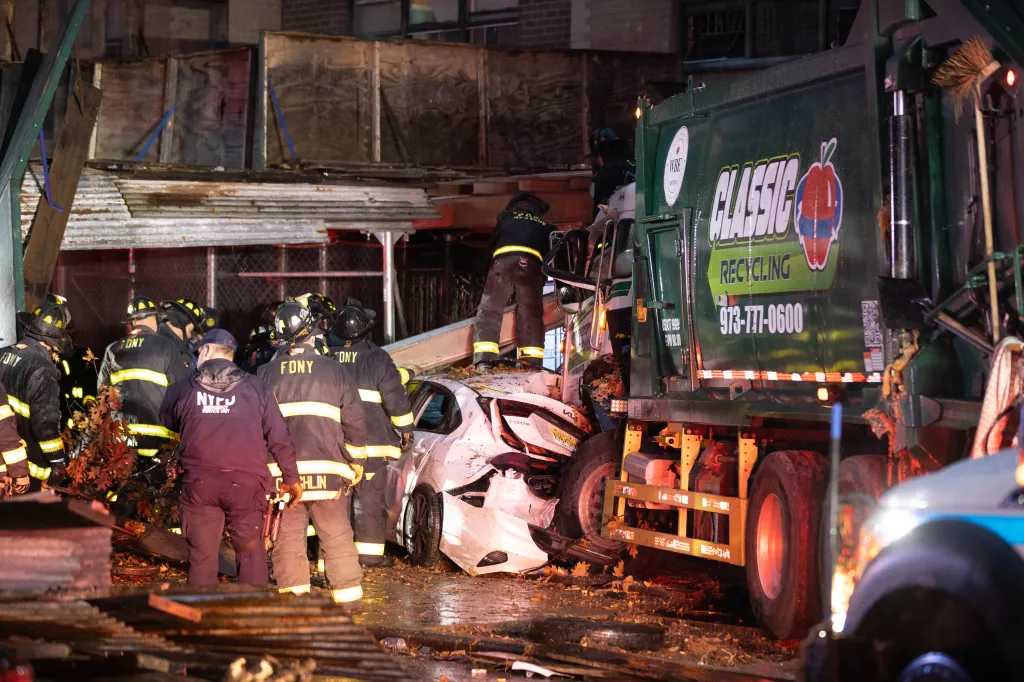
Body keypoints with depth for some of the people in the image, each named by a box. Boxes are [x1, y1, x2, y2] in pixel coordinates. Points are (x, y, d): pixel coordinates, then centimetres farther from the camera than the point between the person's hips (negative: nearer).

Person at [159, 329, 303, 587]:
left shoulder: (182, 389, 5)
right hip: (246, 482, 0)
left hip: (199, 484, 0)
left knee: (202, 556, 8)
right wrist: (291, 477, 10)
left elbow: (167, 422, 24)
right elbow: (279, 436, 3)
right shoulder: (256, 387, 4)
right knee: (251, 553, 10)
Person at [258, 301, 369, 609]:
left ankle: (294, 596, 5)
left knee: (288, 537, 6)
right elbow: (354, 421, 6)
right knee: (337, 536, 8)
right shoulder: (335, 371, 3)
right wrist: (356, 462, 17)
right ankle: (347, 596, 10)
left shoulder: (264, 375, 4)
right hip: (327, 470, 0)